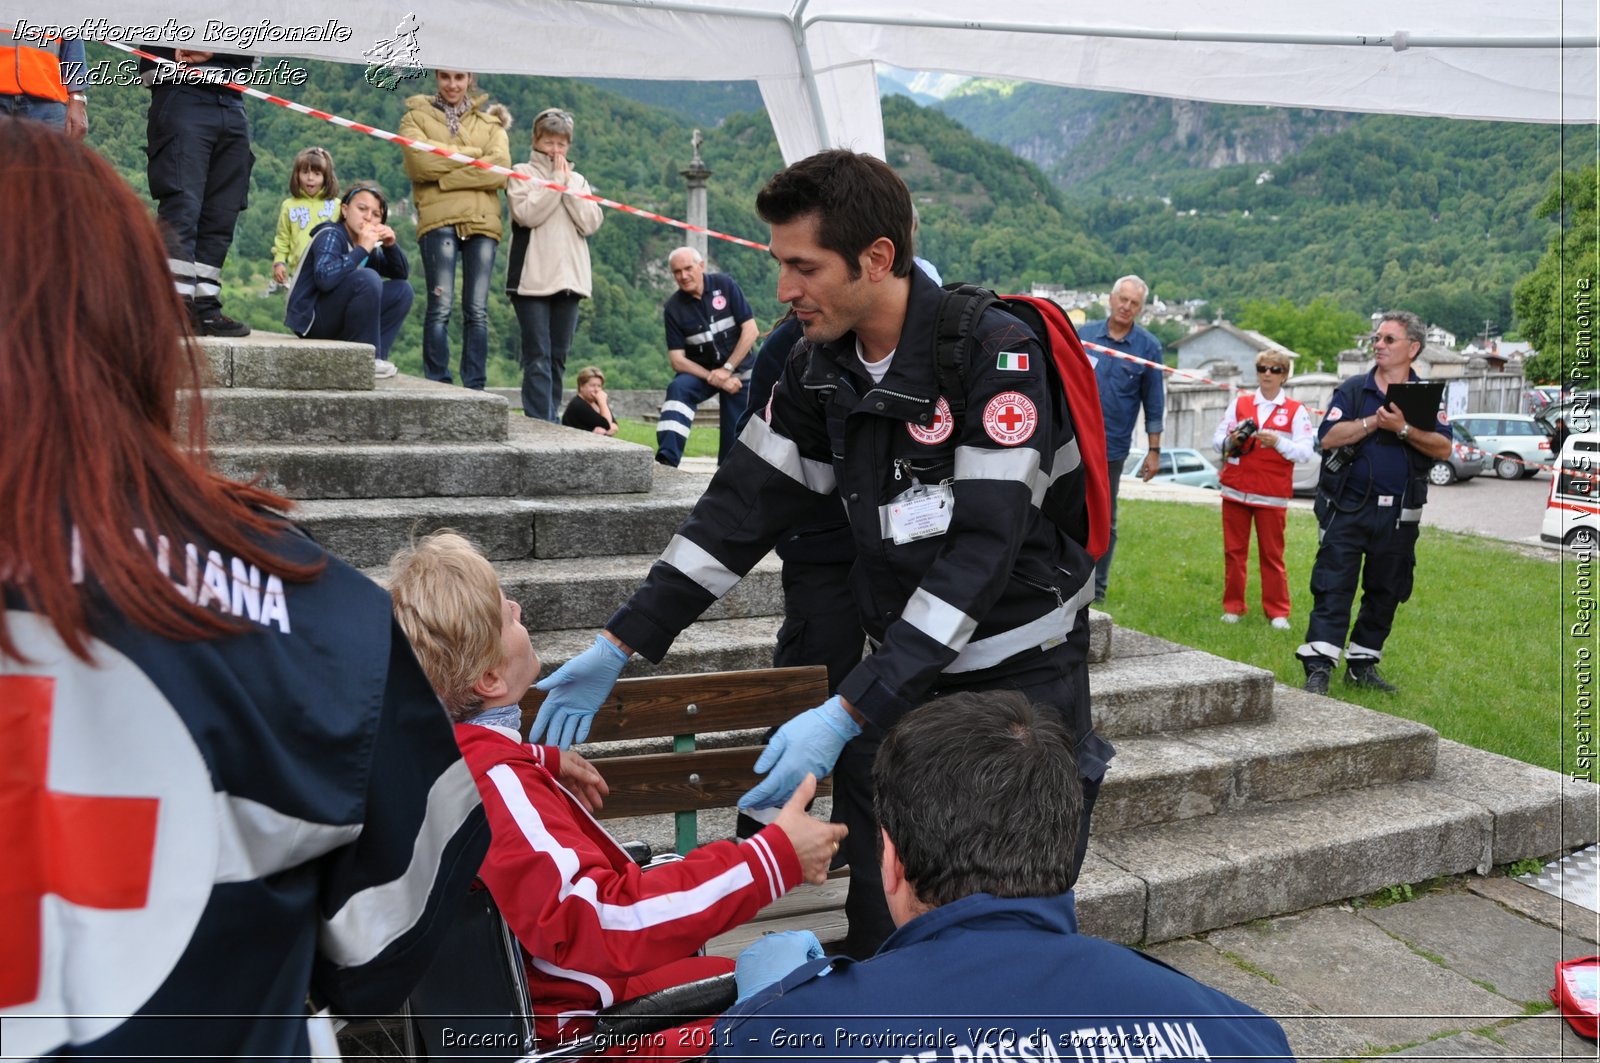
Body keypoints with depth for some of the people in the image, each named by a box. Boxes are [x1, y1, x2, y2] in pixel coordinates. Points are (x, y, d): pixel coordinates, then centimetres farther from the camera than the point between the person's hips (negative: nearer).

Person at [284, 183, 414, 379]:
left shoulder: (368, 245, 10)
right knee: (367, 278, -28)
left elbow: (402, 274, 10)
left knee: (402, 290, 6)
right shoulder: (330, 235, -12)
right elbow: (324, 277, -31)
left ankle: (372, 357, -7)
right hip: (310, 319, -8)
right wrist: (362, 249, -27)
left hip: (339, 321, 9)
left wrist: (390, 246, -7)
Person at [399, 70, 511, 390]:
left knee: (477, 310, 1)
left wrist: (444, 175, -6)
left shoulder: (490, 120, 19)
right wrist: (472, 155, -3)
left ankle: (475, 388, 4)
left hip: (482, 220, 2)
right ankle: (438, 385, -4)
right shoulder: (417, 117, 14)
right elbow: (421, 162, -7)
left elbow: (500, 170, -1)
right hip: (438, 219, -2)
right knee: (441, 306, -8)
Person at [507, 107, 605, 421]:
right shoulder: (522, 173, 7)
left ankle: (550, 420, 12)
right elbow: (527, 214, -12)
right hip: (532, 278, -4)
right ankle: (538, 423, -10)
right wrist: (556, 182, -6)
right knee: (538, 357, -8)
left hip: (568, 278, 4)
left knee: (558, 357, 6)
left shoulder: (578, 180, 18)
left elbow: (591, 223, 3)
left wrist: (568, 184, -1)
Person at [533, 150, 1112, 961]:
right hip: (898, 667, 5)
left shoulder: (995, 354, -20)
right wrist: (620, 644, -2)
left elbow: (983, 550, -27)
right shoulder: (819, 368, 0)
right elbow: (743, 507, 3)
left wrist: (846, 714, -31)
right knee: (877, 931, 6)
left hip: (1020, 671, -5)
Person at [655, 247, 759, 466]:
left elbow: (751, 330, -11)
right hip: (700, 371, 0)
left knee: (736, 436, -4)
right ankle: (667, 459, -38)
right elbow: (677, 359, -10)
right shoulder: (673, 308, -9)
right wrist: (713, 378, -21)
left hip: (738, 368, 0)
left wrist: (727, 369, -16)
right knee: (677, 389, -29)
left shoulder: (724, 284, -11)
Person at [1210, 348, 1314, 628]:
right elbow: (1217, 439, 10)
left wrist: (1278, 442, -21)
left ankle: (1278, 612, 7)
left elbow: (1305, 452, -4)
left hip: (1272, 494, -2)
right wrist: (1231, 441, -12)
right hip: (1235, 489, 2)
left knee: (1272, 554, 0)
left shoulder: (1296, 411, 4)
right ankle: (1233, 607, 14)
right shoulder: (1239, 403, 11)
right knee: (1234, 551, 6)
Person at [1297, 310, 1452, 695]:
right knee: (1333, 588, -8)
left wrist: (1402, 428, -18)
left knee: (1386, 592, 10)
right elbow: (1329, 437, -10)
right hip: (1347, 508, -3)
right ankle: (1318, 668, -10)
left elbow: (1444, 449, -6)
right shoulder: (1352, 390, 4)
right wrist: (1375, 421, -16)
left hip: (1398, 516, 3)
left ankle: (1362, 665, 22)